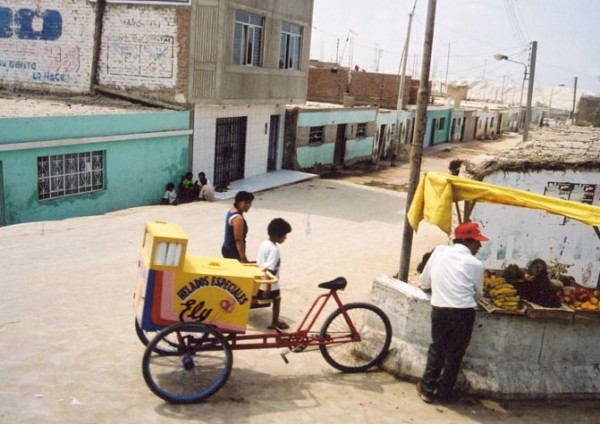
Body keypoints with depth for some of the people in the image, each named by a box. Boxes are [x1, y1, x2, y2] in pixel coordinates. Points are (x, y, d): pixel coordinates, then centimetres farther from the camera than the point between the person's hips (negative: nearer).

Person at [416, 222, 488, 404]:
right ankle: (444, 392, 22)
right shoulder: (476, 264, 0)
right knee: (455, 353, 13)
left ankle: (427, 388, 22)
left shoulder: (439, 251, 5)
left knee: (437, 349, 18)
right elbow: (478, 294, 12)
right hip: (464, 313, -2)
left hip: (439, 310, 2)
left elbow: (424, 283, 12)